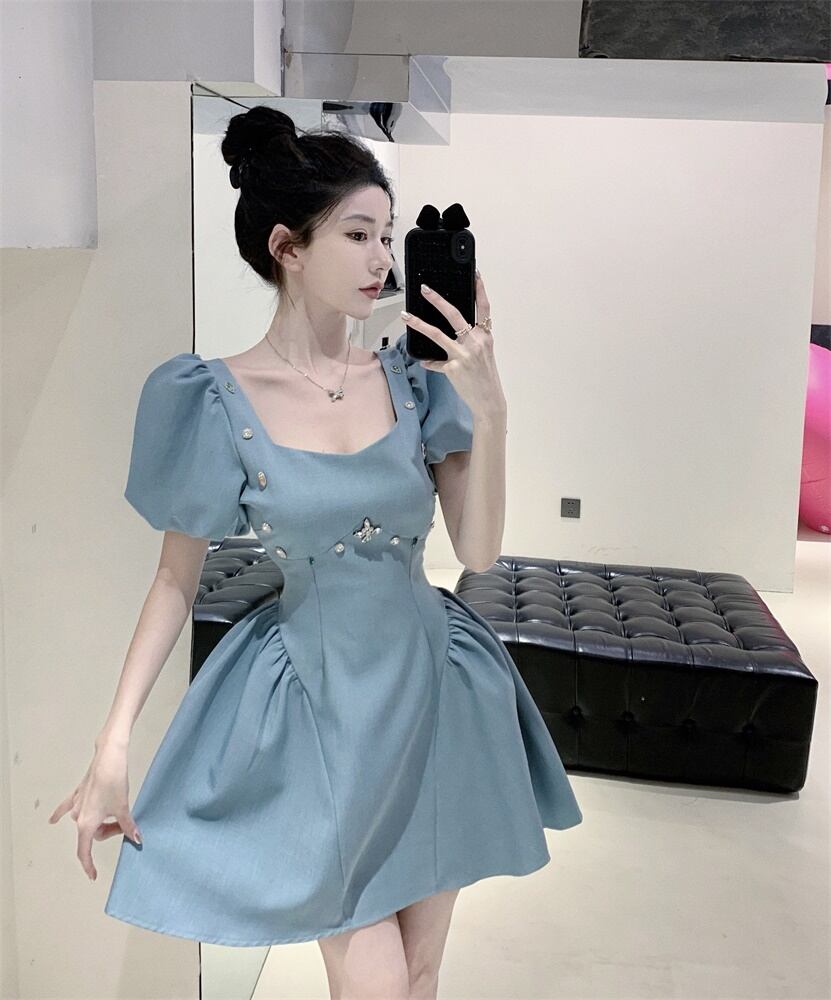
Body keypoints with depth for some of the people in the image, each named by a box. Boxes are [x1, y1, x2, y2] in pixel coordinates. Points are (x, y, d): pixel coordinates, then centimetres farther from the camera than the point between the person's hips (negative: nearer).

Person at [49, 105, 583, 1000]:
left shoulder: (415, 378, -4)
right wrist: (112, 746, -6)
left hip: (435, 689, 4)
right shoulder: (216, 401, -11)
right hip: (320, 704, -3)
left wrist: (488, 409, -17)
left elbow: (479, 551, -5)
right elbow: (177, 578, -4)